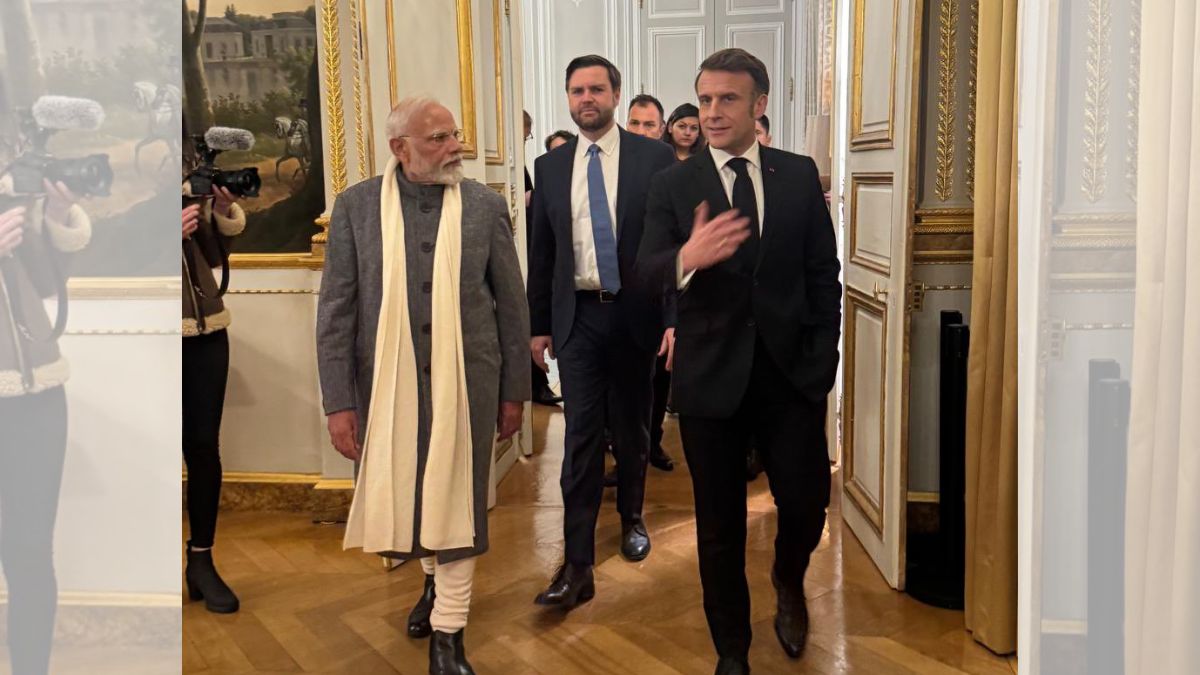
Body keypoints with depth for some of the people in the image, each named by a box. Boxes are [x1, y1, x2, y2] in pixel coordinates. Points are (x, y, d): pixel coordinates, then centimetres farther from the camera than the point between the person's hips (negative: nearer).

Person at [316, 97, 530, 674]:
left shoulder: (486, 205, -1)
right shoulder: (356, 206, -2)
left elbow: (512, 303, 3)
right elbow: (335, 310, -3)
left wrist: (514, 390, 3)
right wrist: (339, 402, -7)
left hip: (465, 379, -1)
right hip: (388, 380, 1)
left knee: (457, 499, 5)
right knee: (407, 493, 17)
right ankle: (434, 580, 47)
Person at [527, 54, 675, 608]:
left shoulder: (655, 158, -2)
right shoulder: (550, 167, 6)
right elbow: (541, 251, 10)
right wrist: (538, 323, 9)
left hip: (635, 313, -1)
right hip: (577, 316, 1)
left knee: (632, 430, 14)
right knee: (581, 437, -3)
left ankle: (631, 517, 39)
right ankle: (578, 566, 1)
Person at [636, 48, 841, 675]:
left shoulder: (799, 175, 4)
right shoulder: (672, 184, 0)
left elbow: (823, 271, 7)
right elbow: (644, 273, -12)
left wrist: (823, 355, 0)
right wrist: (686, 257, -33)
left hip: (790, 372, 1)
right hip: (711, 376, -1)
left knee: (807, 505, 2)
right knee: (719, 527, 10)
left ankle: (788, 584, 39)